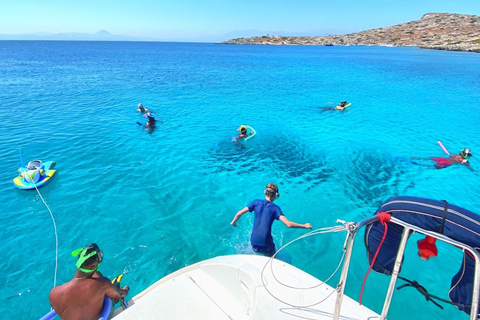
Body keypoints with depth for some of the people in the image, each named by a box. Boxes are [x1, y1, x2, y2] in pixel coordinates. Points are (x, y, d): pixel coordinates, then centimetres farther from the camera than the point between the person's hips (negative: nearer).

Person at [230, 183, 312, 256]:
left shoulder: (256, 202, -1)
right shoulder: (275, 208, -8)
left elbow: (239, 213, 0)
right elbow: (289, 224, -18)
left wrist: (233, 222, 19)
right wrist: (304, 226, -6)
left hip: (253, 243, 4)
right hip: (266, 245, -3)